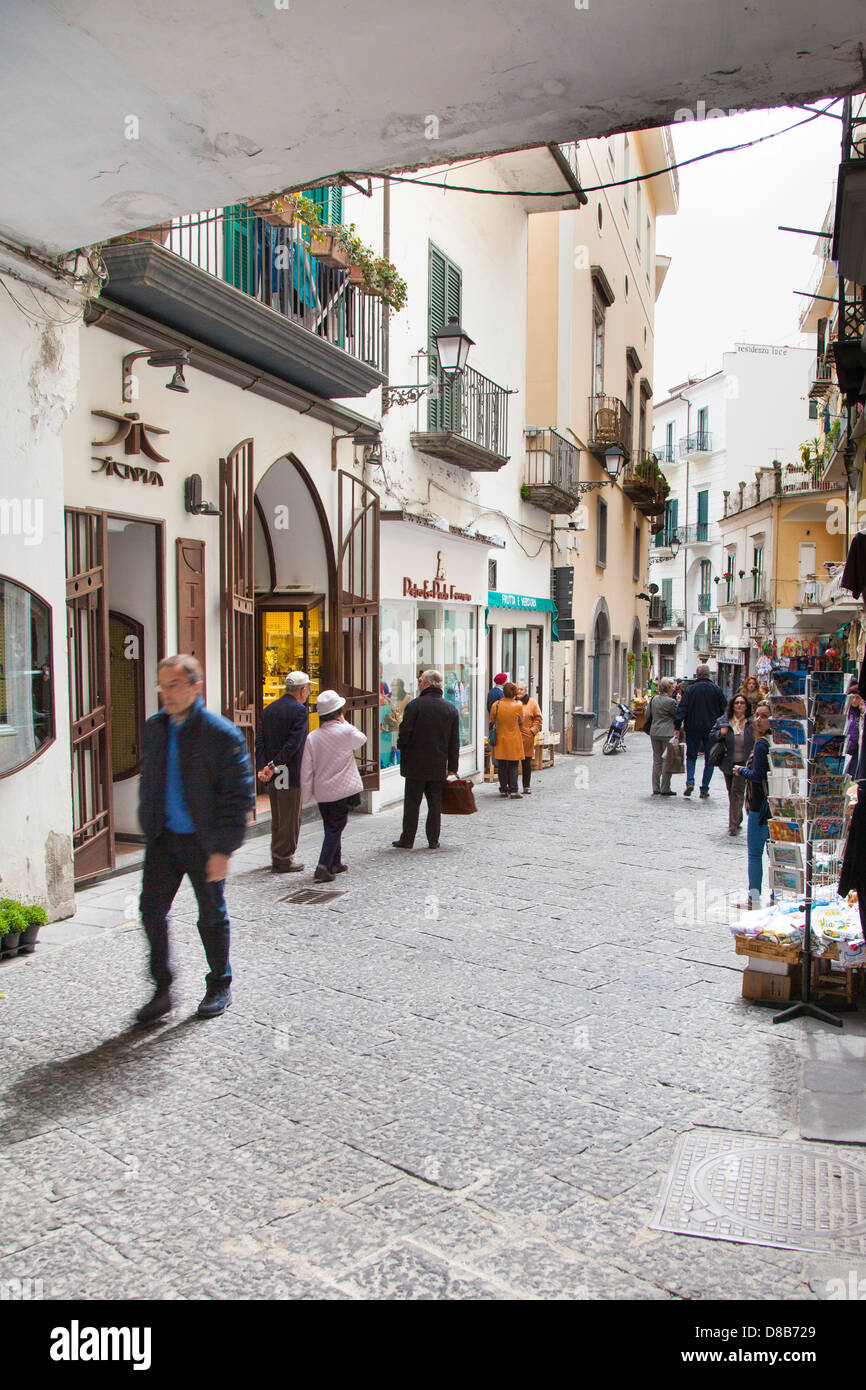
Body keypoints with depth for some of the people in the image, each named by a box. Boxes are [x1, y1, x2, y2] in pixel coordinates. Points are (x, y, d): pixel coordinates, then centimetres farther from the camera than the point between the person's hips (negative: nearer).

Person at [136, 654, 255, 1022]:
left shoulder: (222, 734, -14)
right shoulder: (153, 729, 4)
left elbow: (240, 797, -13)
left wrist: (223, 849, -16)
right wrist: (149, 830, 12)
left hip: (204, 841, -4)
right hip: (164, 838, 5)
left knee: (212, 916, 9)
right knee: (151, 909, 1)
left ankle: (219, 987, 29)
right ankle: (162, 989, 17)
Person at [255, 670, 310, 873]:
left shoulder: (269, 709, 10)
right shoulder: (299, 710, -12)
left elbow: (260, 741, 2)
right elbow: (293, 744, -21)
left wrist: (262, 767, -5)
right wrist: (273, 766, -18)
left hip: (272, 775, 7)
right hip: (290, 774, -7)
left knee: (277, 818, 18)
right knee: (290, 818, 3)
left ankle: (277, 858, 25)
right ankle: (284, 860, 8)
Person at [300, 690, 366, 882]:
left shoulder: (312, 737, -3)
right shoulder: (346, 732, -12)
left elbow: (306, 769, -2)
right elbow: (362, 739, 12)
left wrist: (306, 795, 7)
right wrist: (344, 722, 12)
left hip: (321, 791, 4)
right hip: (343, 790, -4)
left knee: (331, 827, 18)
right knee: (335, 828, 0)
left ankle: (335, 863, 28)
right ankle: (324, 867, -11)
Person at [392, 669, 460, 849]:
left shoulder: (415, 705, -11)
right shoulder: (450, 708, 5)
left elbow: (405, 733, -13)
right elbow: (455, 742, 6)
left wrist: (401, 746, 9)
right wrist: (452, 767, 11)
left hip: (416, 764, -4)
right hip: (439, 766, 4)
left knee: (412, 802, 4)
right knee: (435, 803, 10)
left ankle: (407, 839, 9)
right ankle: (433, 840, 14)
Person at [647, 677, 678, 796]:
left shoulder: (654, 699, 6)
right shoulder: (671, 702, -13)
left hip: (654, 733, 6)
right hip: (667, 734, -6)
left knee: (657, 760, 13)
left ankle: (655, 788, 14)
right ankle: (665, 789, 3)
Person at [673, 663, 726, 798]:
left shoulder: (690, 689, -1)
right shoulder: (716, 689, 1)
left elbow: (681, 709, -8)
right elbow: (724, 709, 4)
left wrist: (677, 727, -9)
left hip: (693, 729, 0)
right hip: (711, 729, 0)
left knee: (691, 756, 14)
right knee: (709, 759, 8)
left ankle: (690, 782, -6)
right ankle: (704, 789, 5)